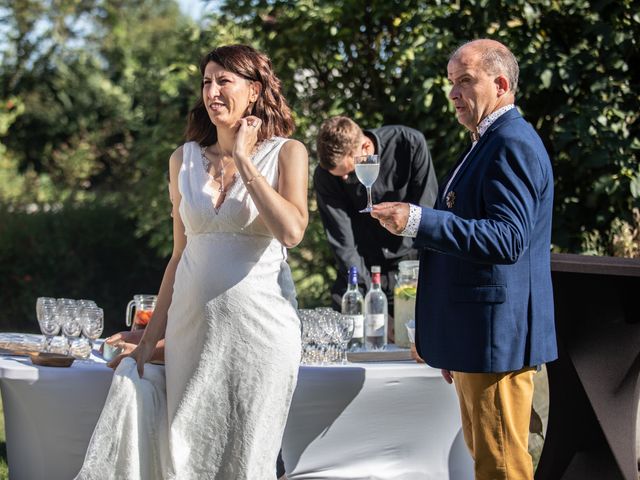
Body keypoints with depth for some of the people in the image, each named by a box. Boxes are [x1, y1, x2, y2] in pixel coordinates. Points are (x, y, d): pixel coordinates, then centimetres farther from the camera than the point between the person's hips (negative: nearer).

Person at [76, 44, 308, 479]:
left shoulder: (286, 153, 0)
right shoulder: (185, 160, 11)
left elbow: (291, 231, -17)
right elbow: (181, 255, 16)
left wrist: (244, 161, -10)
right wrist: (151, 337, 13)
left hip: (257, 324, -4)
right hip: (192, 325, 4)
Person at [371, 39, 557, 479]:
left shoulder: (513, 145, -15)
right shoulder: (490, 142, 19)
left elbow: (508, 238, -26)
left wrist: (418, 221, -31)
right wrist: (452, 345, 25)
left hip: (498, 335, -11)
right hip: (475, 338, 11)